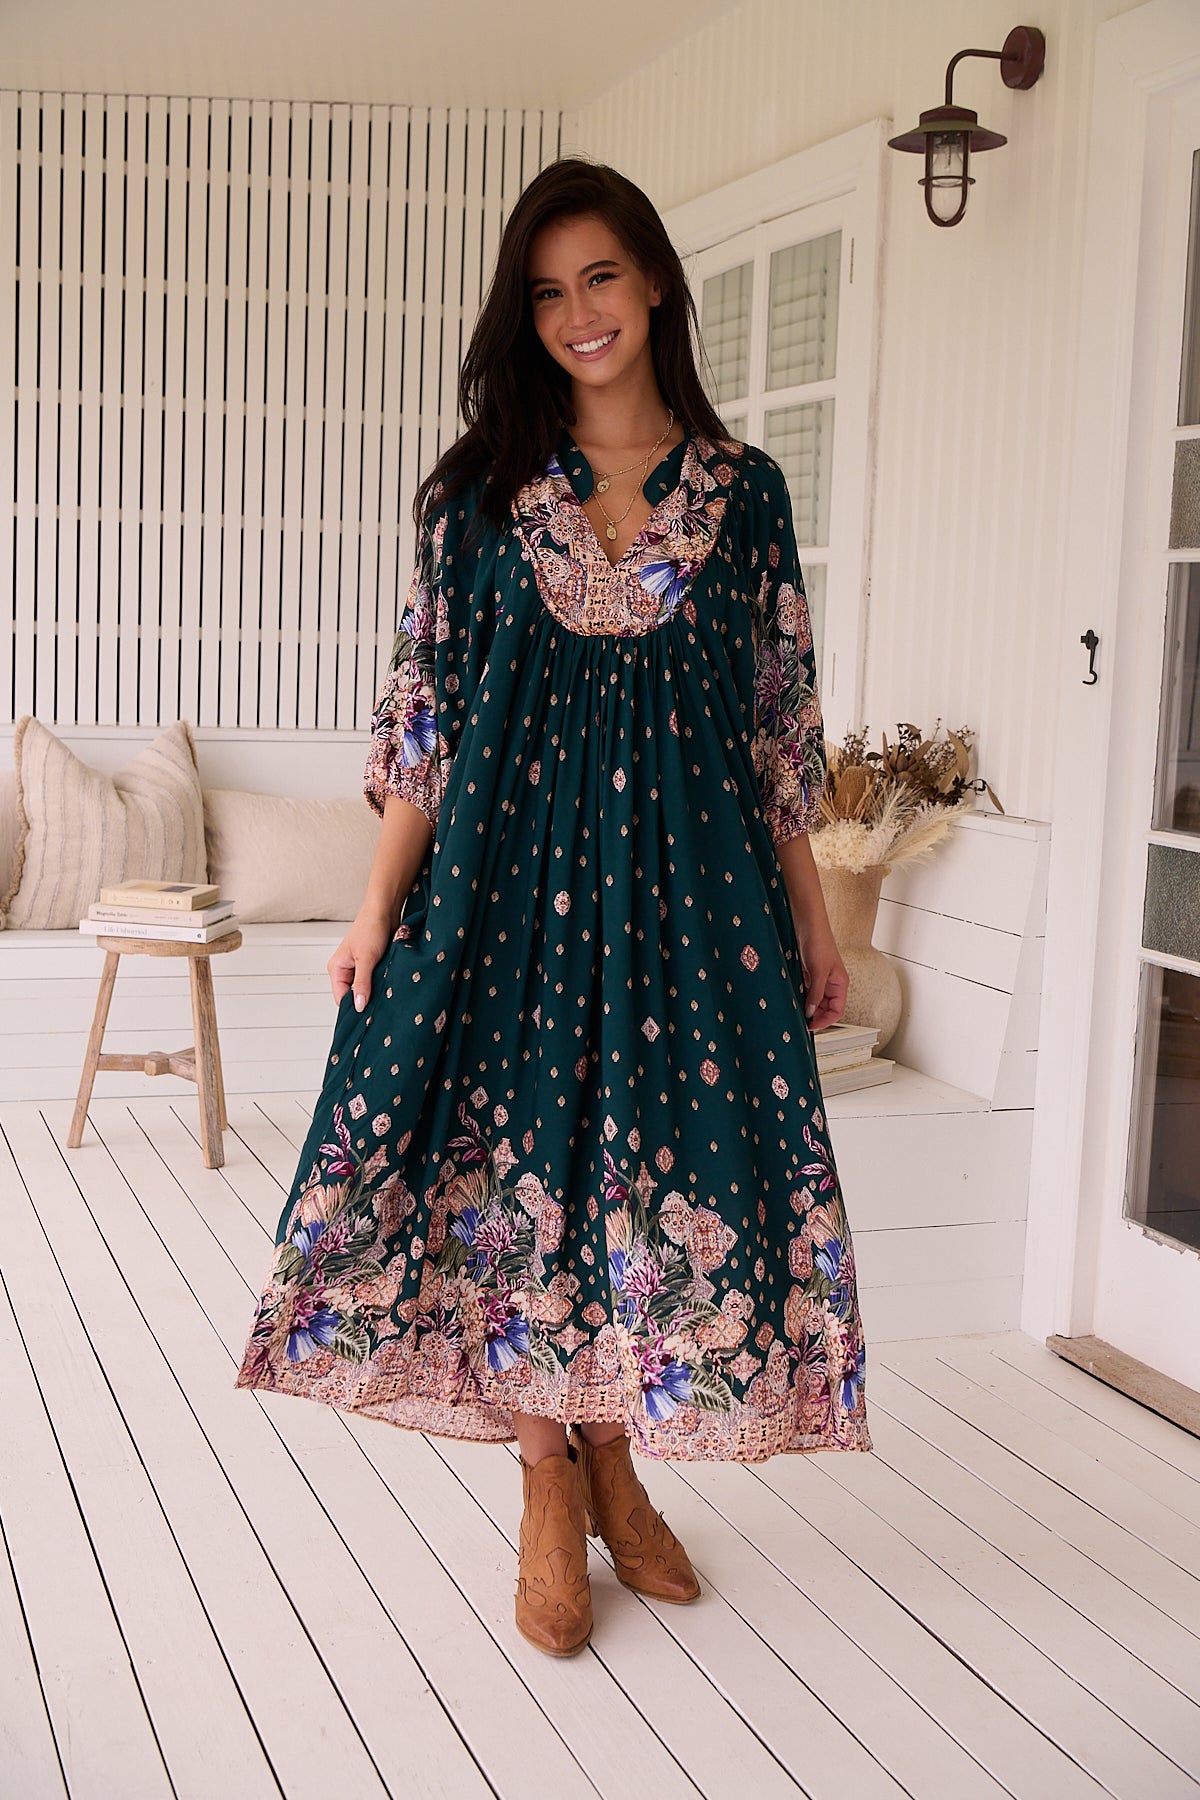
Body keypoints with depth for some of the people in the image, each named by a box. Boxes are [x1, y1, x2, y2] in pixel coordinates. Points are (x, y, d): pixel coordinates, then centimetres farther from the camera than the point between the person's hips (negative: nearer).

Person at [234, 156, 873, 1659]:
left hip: (684, 867, 1)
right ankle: (551, 1494, 18)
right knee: (513, 1154, 1)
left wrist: (811, 917, 6)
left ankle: (614, 1465, 25)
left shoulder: (740, 490, 5)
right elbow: (421, 705, 2)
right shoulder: (480, 489, 4)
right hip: (511, 863, 0)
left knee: (660, 1157, 4)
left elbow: (781, 716, 7)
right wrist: (380, 908, -4)